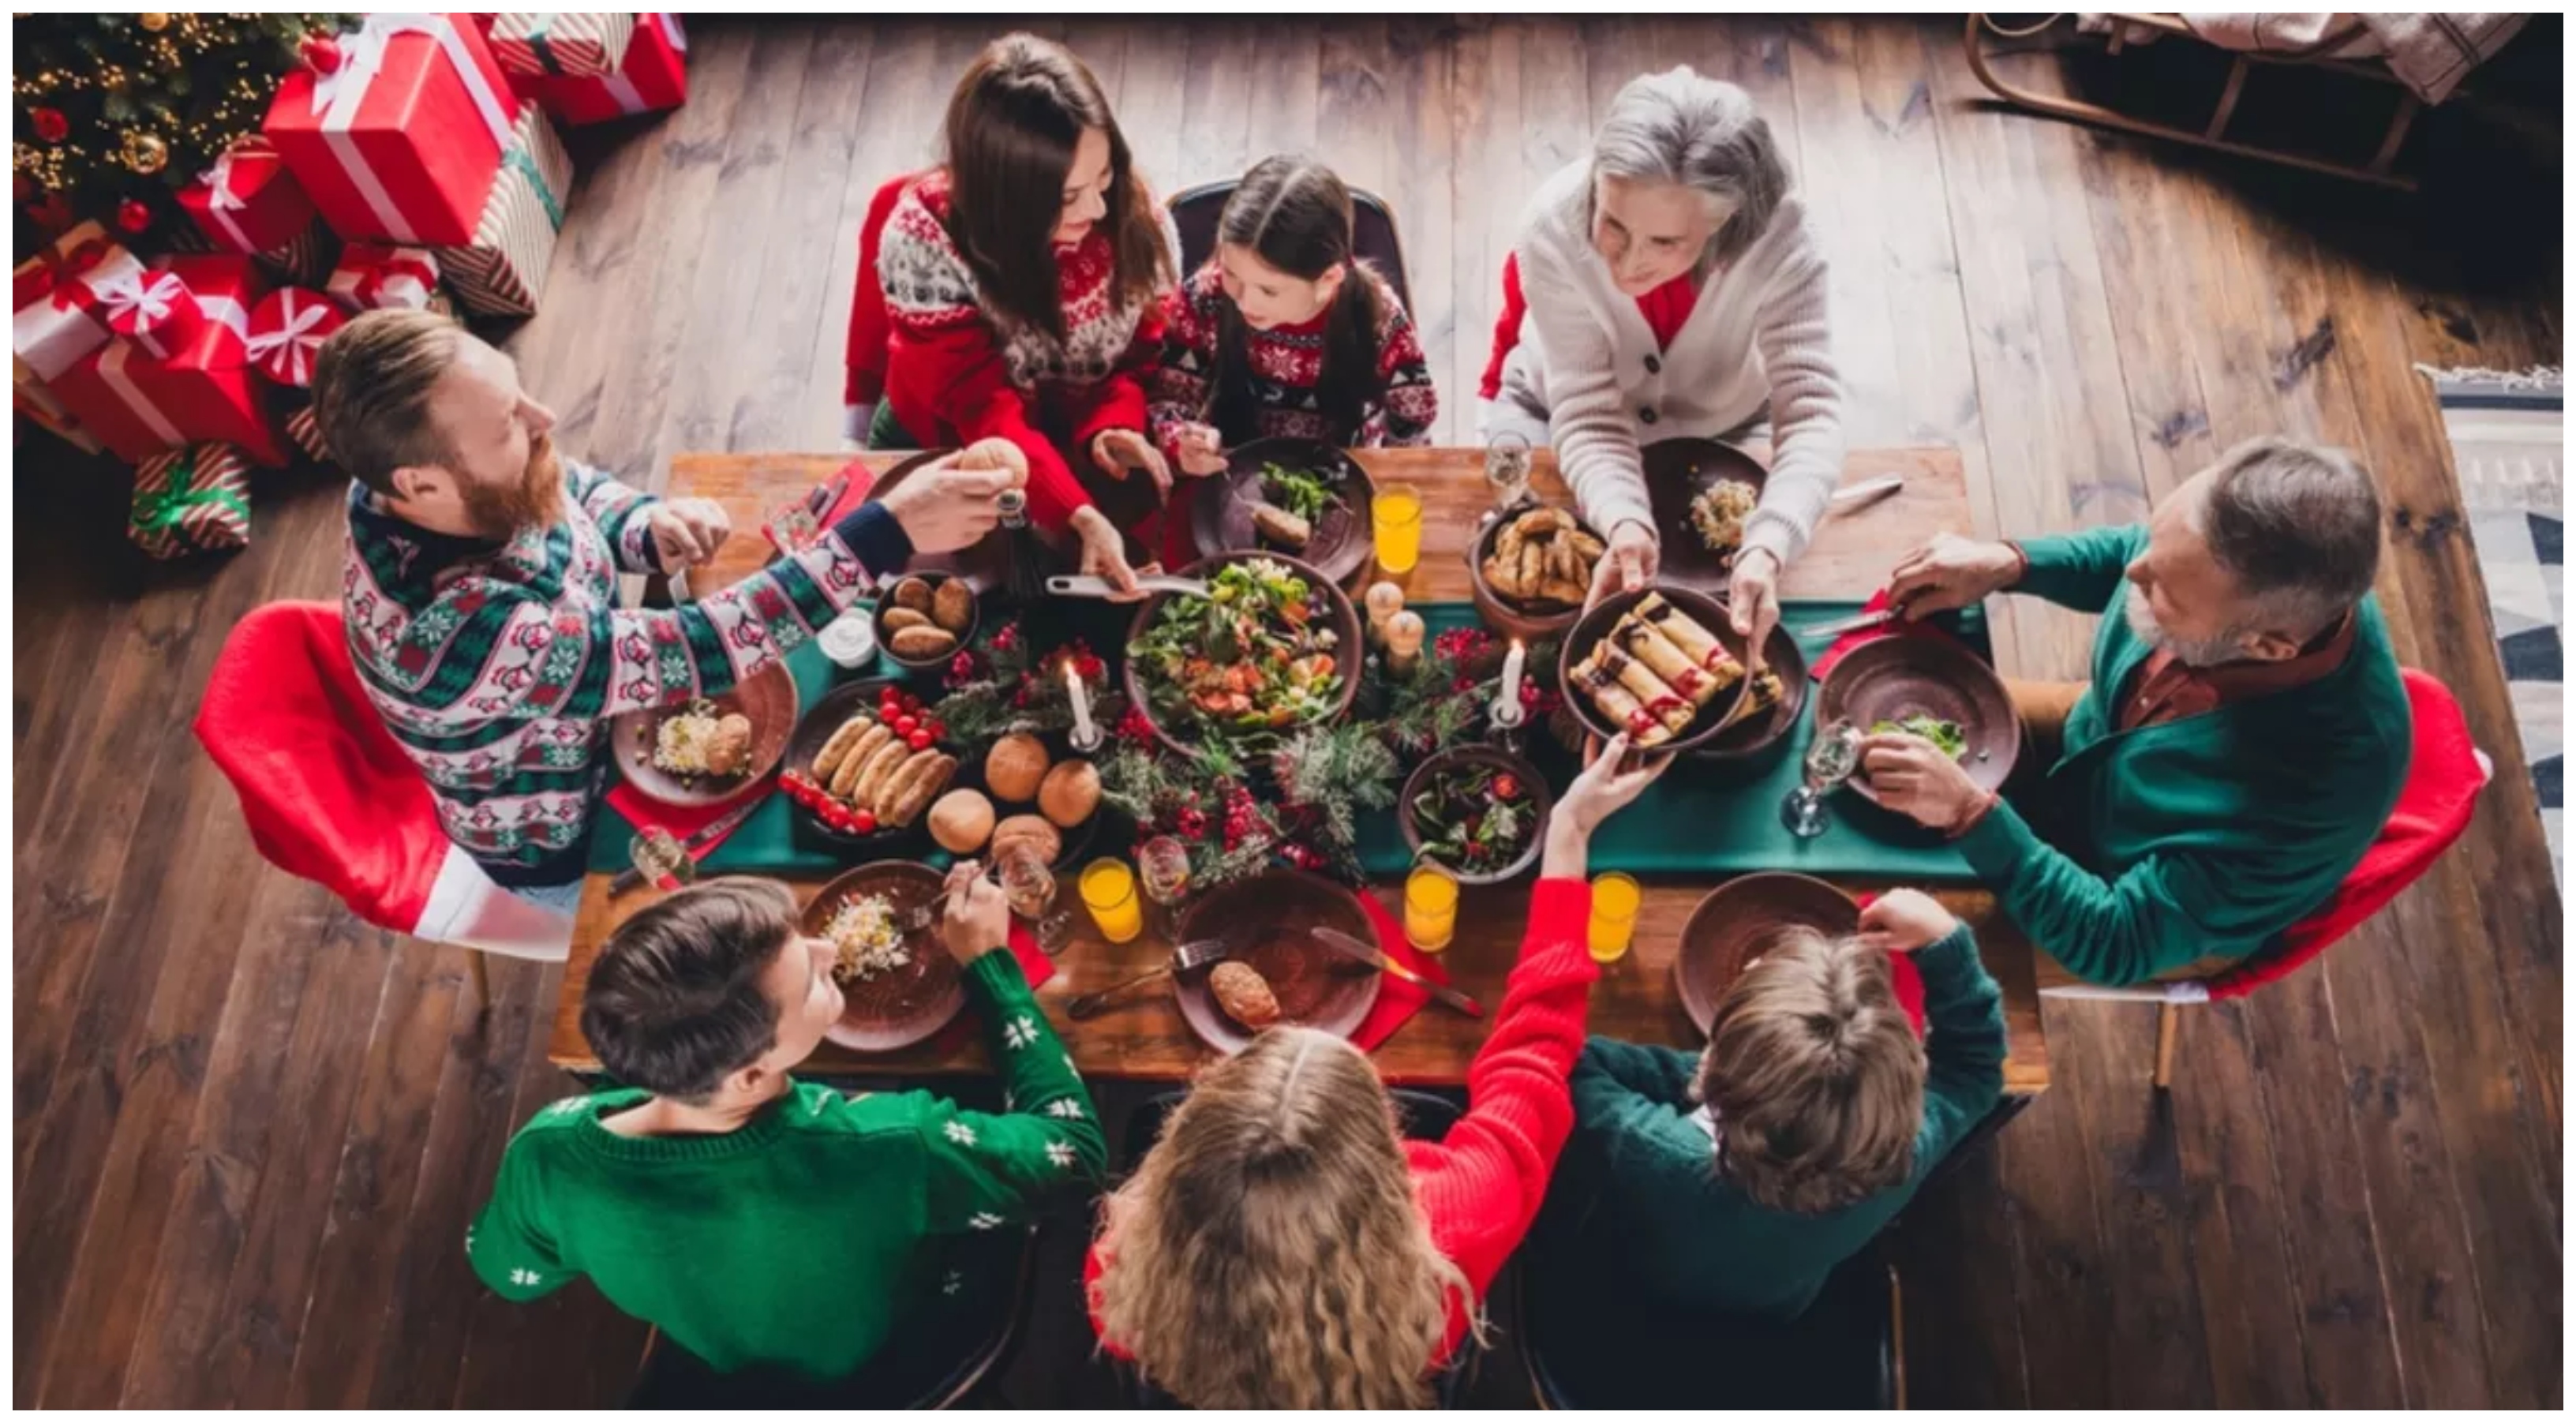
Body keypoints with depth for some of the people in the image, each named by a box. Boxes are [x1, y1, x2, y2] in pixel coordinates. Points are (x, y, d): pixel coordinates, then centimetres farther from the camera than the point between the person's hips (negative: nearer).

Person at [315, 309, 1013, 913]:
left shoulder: (481, 494, -22)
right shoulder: (452, 635, -44)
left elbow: (577, 491, 0)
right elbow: (682, 656, -43)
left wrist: (652, 528, -25)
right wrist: (888, 531, -47)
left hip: (611, 716, 6)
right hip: (566, 842, -6)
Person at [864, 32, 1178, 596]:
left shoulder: (1131, 209, -22)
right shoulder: (925, 237, -31)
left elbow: (1144, 348, -9)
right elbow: (983, 407, -34)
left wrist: (1115, 424, -32)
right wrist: (1079, 515, -47)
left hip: (1079, 450, 2)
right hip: (941, 449, -2)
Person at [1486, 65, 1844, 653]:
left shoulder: (1779, 238, -36)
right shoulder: (1554, 228, -37)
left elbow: (1811, 411, -40)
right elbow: (1586, 414, -34)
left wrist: (1767, 548, -59)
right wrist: (1624, 522, -55)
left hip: (1715, 429, 1)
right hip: (1553, 411, 0)